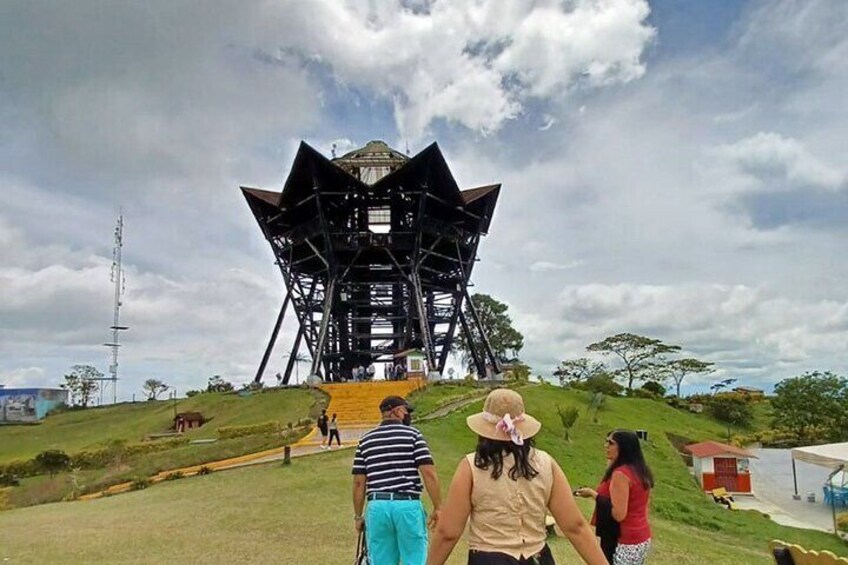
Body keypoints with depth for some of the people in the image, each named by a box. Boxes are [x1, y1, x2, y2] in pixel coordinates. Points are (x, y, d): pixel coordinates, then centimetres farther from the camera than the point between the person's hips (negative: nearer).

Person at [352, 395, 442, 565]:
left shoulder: (366, 440, 10)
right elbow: (428, 473, -8)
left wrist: (358, 516, 15)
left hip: (377, 506, 3)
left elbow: (359, 482, 8)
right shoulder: (412, 434, 1)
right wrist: (438, 508, -3)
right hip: (408, 505, -3)